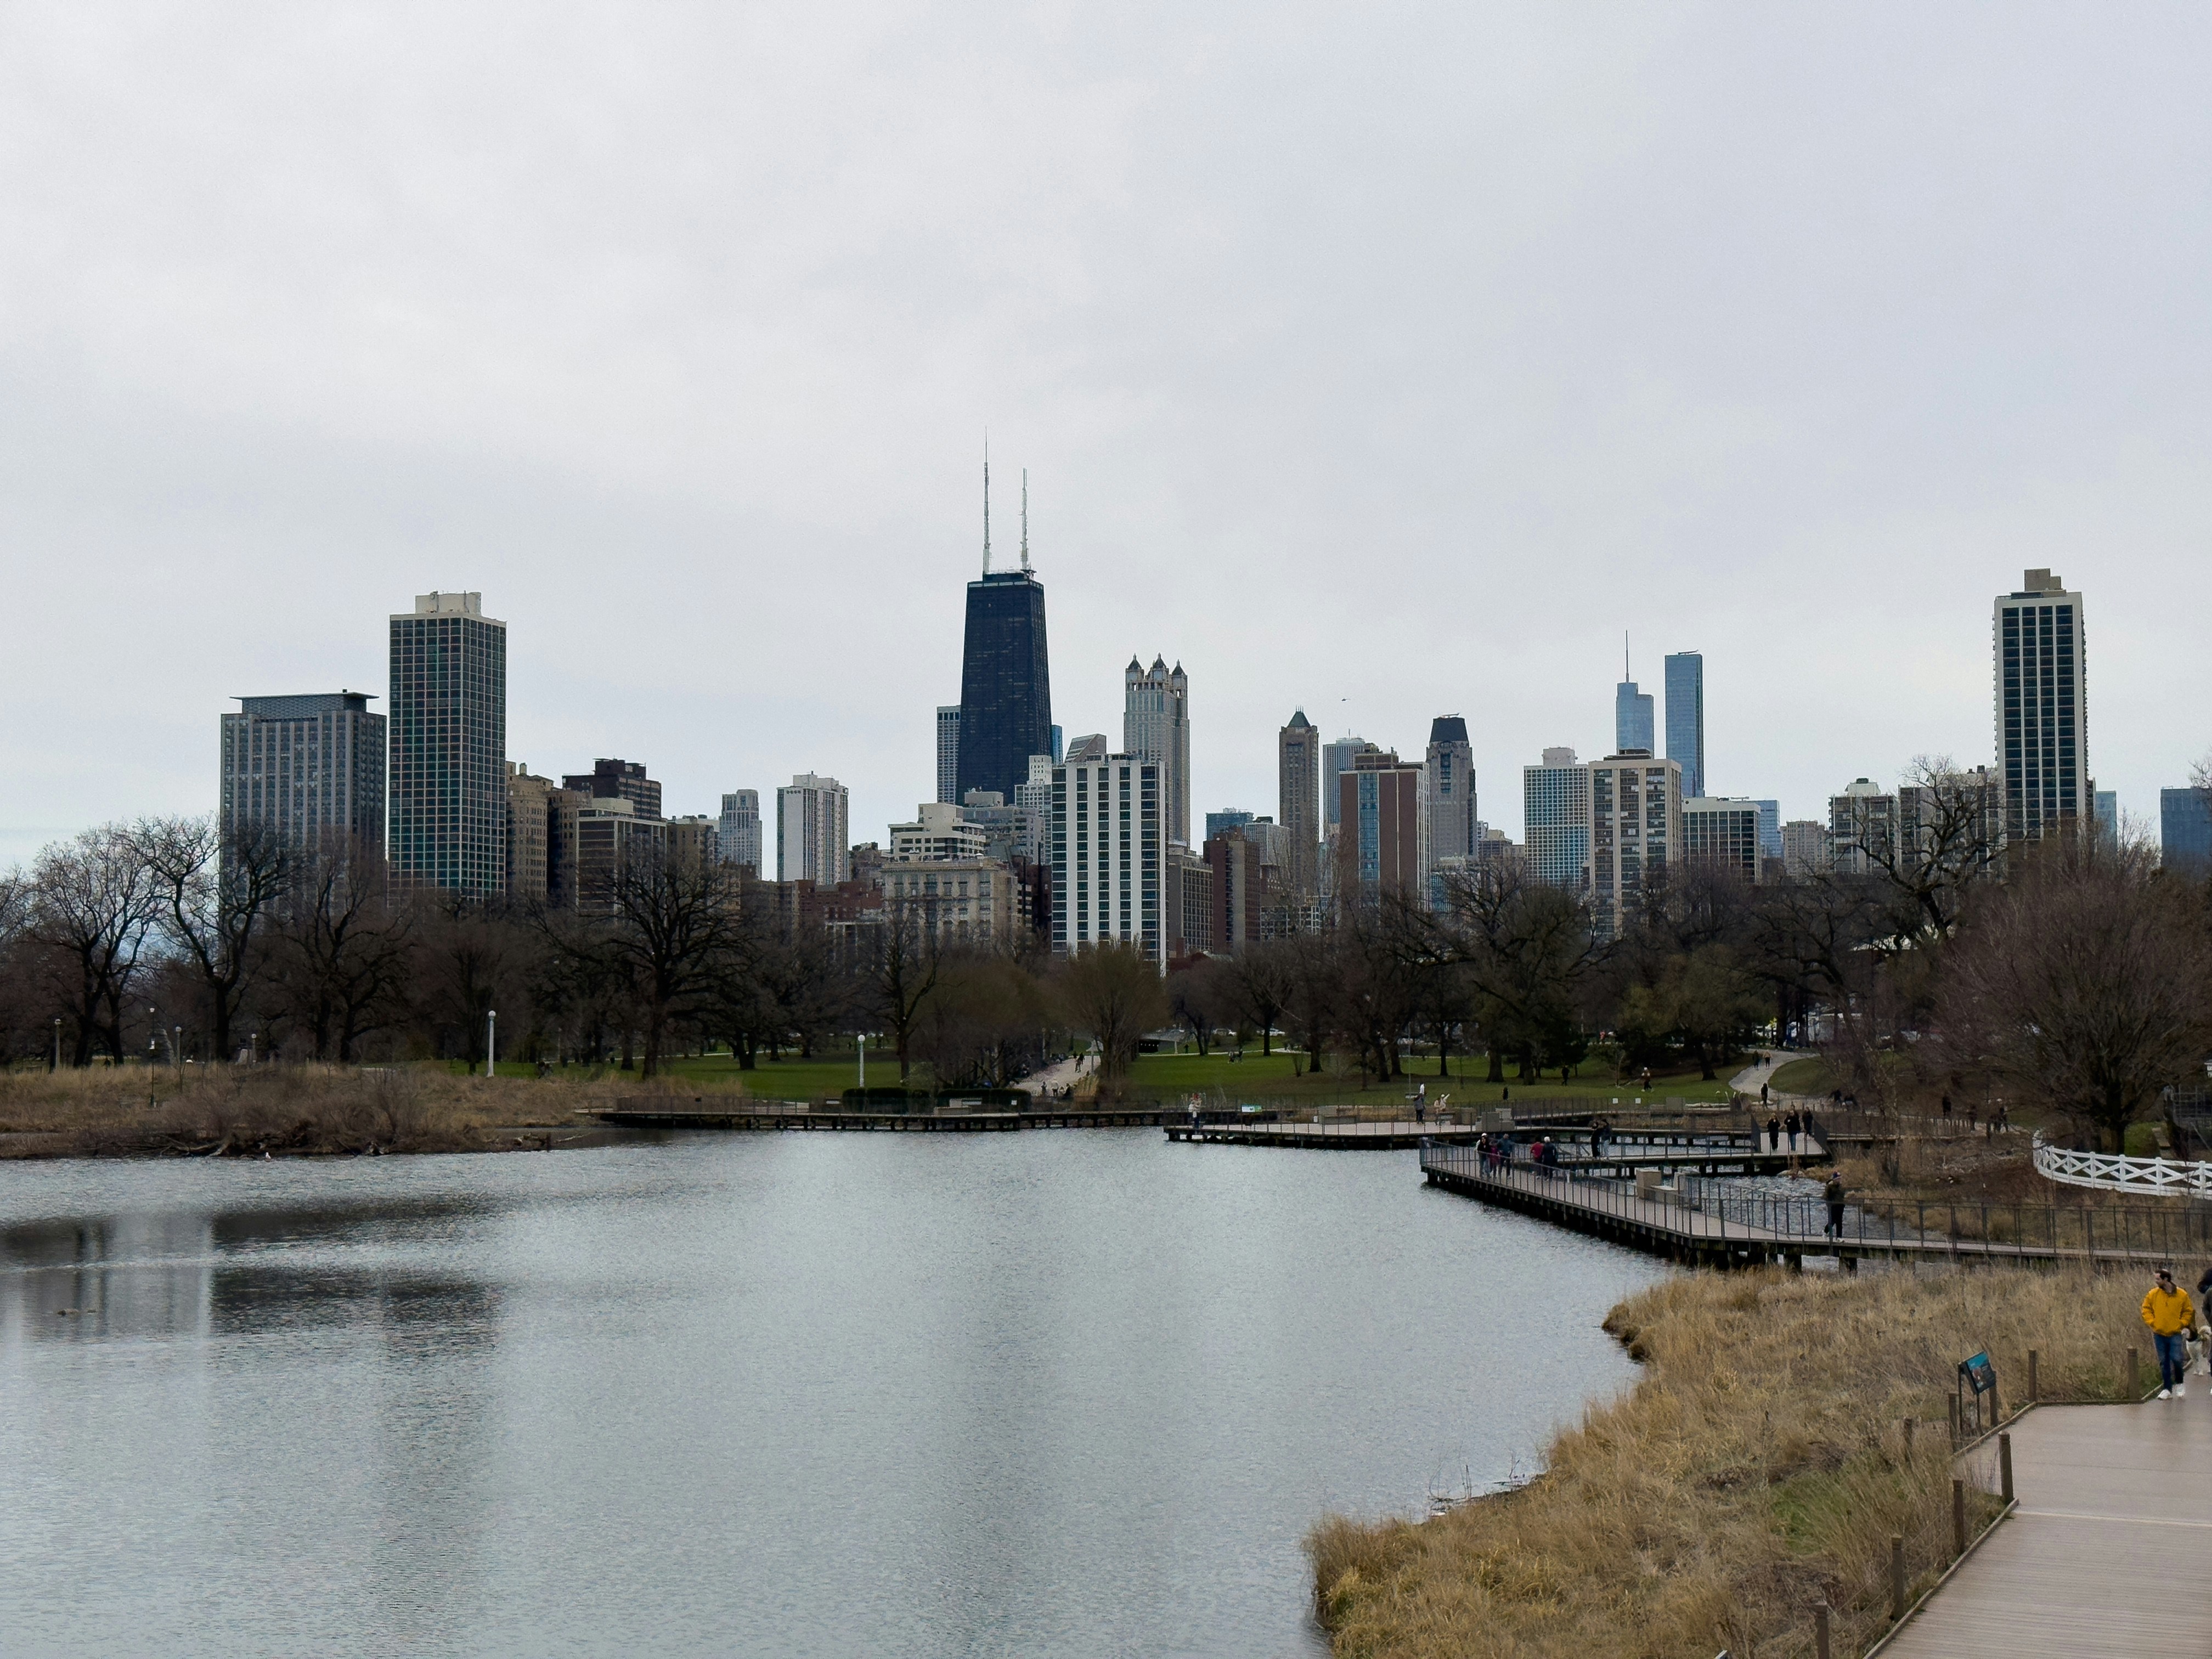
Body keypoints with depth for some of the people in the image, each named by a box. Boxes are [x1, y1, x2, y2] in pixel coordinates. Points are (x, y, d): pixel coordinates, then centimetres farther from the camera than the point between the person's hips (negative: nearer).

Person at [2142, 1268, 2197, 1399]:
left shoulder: (2182, 1295, -4)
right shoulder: (2153, 1294, -1)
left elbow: (2188, 1312, 6)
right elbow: (2146, 1309, 9)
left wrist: (2181, 1324, -3)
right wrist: (2152, 1322, -3)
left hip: (2175, 1334, -2)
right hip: (2159, 1334, 2)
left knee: (2176, 1359, -12)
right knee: (2164, 1362, 5)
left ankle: (2180, 1383, 14)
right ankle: (2167, 1389, 13)